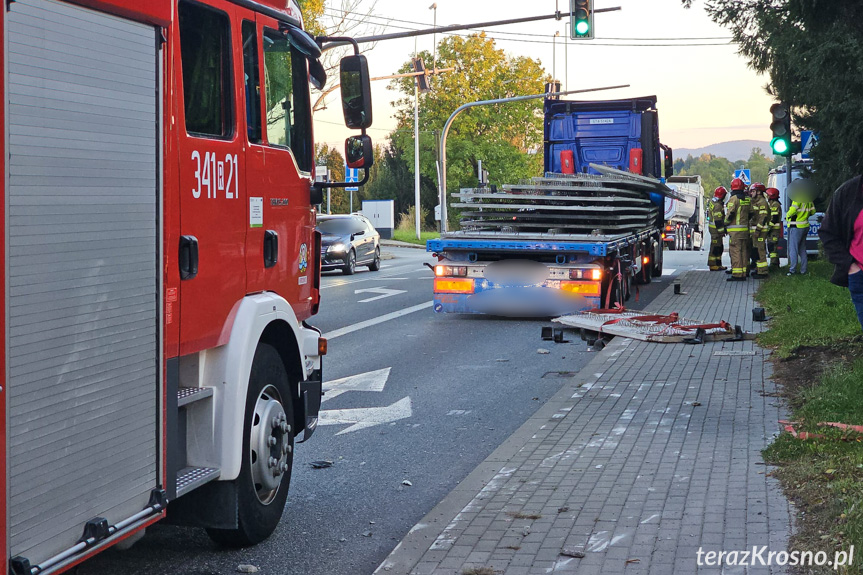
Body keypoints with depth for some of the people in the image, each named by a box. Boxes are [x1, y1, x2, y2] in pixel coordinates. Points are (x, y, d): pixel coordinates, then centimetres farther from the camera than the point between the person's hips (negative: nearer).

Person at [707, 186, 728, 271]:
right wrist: (722, 230, -19)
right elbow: (718, 220, -23)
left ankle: (718, 264, 23)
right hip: (716, 229, -10)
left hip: (714, 227, 10)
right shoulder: (718, 205, -22)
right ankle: (713, 265, -1)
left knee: (719, 247, 16)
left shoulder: (713, 201, 9)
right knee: (715, 247, -5)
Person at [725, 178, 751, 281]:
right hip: (745, 229, 7)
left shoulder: (734, 199, -12)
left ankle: (737, 274, -9)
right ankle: (743, 274, 13)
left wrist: (725, 223, -2)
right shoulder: (747, 199, 11)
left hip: (735, 230, -7)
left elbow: (730, 214, -16)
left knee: (735, 252, -6)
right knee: (743, 251, 11)